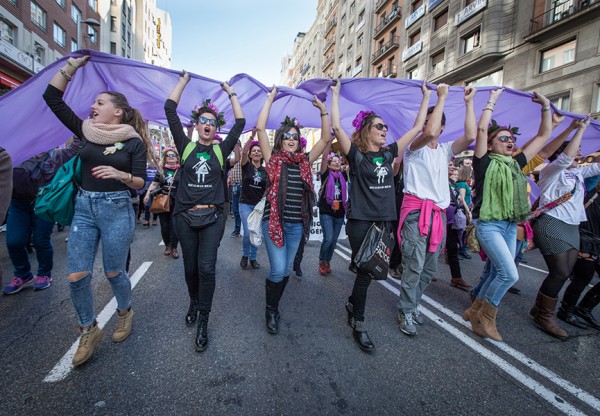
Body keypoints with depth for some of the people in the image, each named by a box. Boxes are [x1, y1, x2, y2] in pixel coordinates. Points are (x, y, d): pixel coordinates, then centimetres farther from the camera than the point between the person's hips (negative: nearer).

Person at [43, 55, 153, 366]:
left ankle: (125, 312, 36)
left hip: (117, 209, -4)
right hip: (84, 207, 4)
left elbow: (140, 182, -7)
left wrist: (121, 175, -26)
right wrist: (71, 65, 7)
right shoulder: (86, 131, 8)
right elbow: (52, 98, 8)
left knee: (114, 272, 7)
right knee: (76, 275, 3)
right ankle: (89, 331, 24)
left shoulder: (134, 142, -4)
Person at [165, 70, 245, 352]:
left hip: (212, 217, -1)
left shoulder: (221, 150, 7)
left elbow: (240, 123, 11)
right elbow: (170, 109, 5)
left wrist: (230, 93, 19)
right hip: (185, 216, 1)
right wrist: (183, 81, 13)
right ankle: (194, 303, 39)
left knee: (206, 268, -8)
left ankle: (203, 323, 5)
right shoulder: (186, 146, 6)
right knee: (190, 267, 12)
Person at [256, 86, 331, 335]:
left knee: (286, 271, 14)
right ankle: (270, 310, 18)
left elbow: (326, 138, 6)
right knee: (278, 270, -8)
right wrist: (270, 99, -3)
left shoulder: (304, 161, 8)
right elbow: (260, 128, -9)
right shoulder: (273, 159, -1)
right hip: (274, 221, -4)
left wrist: (323, 110, 2)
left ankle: (274, 307, 36)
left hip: (297, 224, 4)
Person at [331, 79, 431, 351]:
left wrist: (426, 97, 20)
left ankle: (352, 303, 39)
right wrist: (336, 94, -9)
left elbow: (417, 128, 16)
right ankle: (359, 325, 17)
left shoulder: (389, 153, 11)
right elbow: (336, 127, -16)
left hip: (384, 221, 6)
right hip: (360, 222, -6)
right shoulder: (355, 154, -4)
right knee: (365, 273, -1)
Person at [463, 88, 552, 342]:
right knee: (509, 274, -16)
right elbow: (481, 129, -15)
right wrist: (492, 100, -5)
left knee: (497, 274, 10)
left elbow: (544, 136, 21)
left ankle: (474, 312, 25)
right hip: (489, 226, -7)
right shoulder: (485, 163, -4)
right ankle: (486, 315, 4)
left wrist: (546, 107, 17)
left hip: (511, 227, 7)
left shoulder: (516, 164, 14)